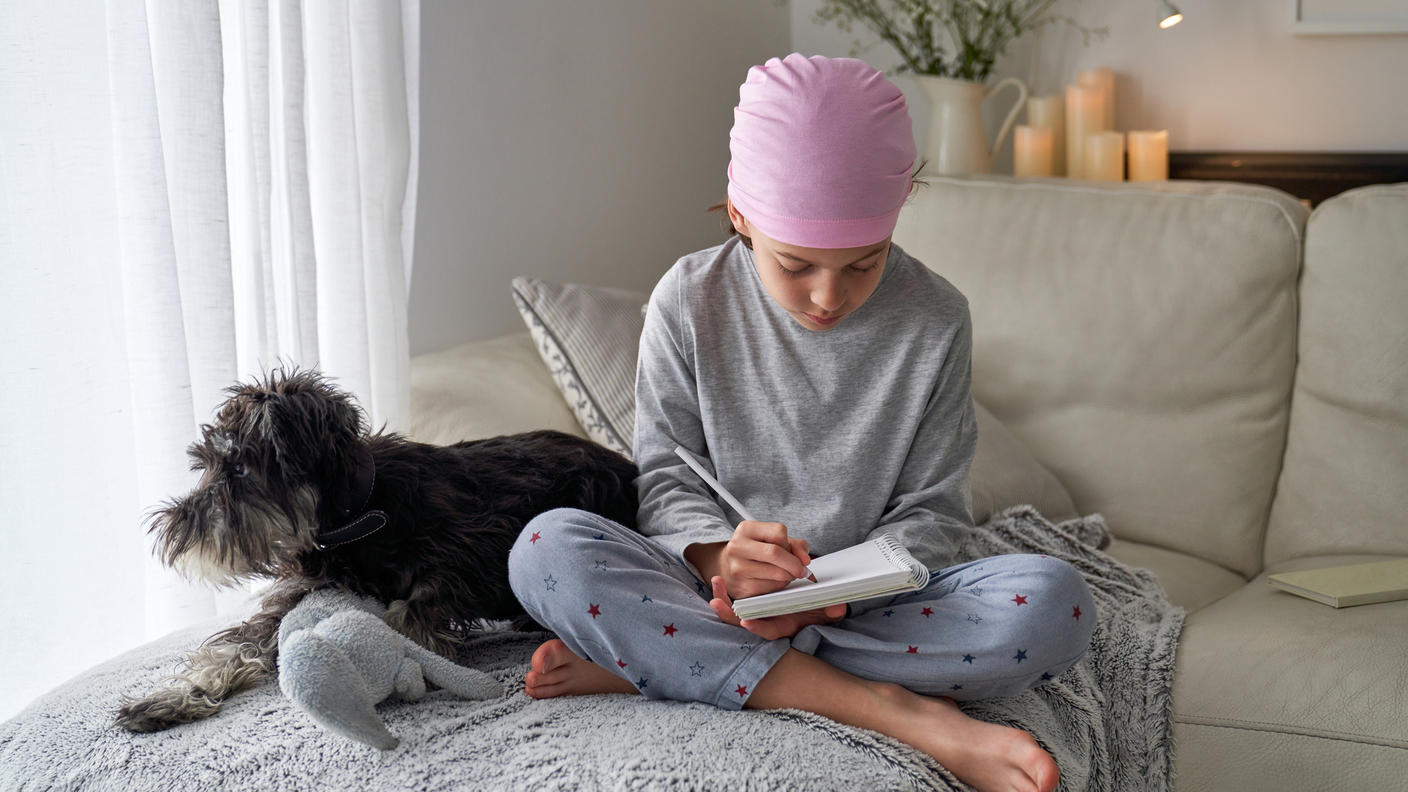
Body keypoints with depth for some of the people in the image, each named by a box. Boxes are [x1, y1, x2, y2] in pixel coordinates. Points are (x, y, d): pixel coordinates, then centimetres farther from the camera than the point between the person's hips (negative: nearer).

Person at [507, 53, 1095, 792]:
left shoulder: (935, 322, -6)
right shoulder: (689, 303, -6)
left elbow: (932, 511, -1)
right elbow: (666, 479, -1)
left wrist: (839, 589, -20)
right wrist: (718, 556, -24)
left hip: (871, 599, 0)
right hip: (721, 587, 0)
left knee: (1056, 604, -29)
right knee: (546, 549, -28)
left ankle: (653, 660, -27)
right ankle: (901, 715, -31)